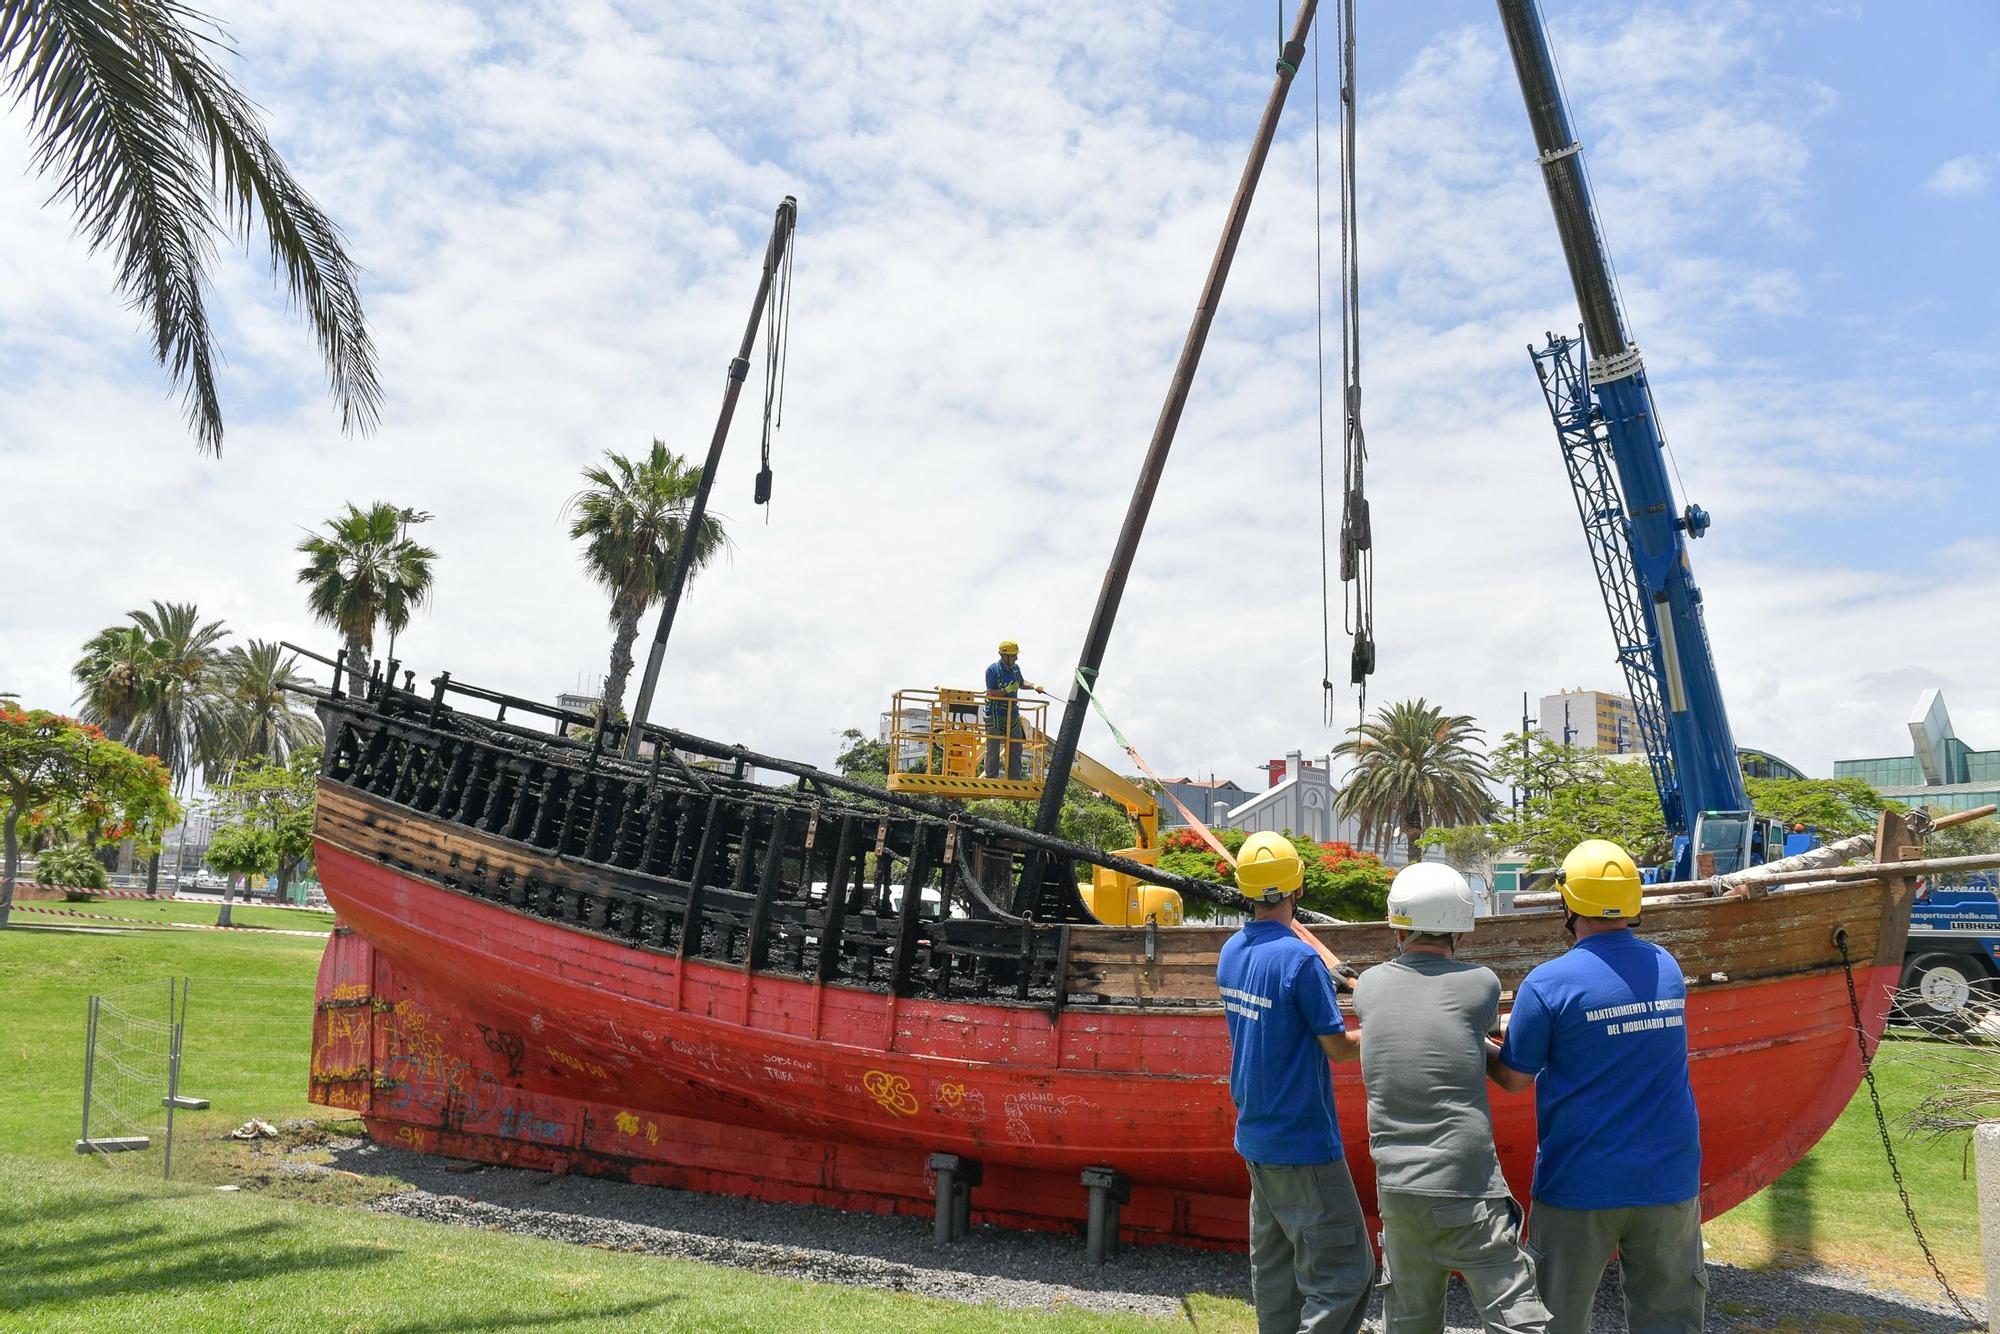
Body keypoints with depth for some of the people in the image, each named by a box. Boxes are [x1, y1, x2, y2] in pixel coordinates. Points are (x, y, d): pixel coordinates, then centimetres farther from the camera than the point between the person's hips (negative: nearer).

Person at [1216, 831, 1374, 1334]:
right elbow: (1339, 1047, -14)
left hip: (1255, 1136, 8)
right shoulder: (1300, 958, -20)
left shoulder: (1231, 951, 4)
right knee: (1343, 1271, -2)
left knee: (1273, 1264, 16)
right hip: (1303, 1142, -8)